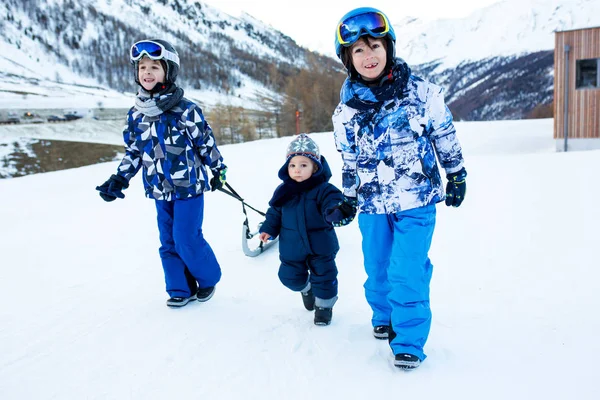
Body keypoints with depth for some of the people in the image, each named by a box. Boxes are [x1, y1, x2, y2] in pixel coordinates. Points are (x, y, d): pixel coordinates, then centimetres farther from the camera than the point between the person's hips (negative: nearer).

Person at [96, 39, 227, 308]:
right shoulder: (136, 113, 4)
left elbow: (205, 140, -4)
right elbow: (133, 152, 12)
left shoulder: (185, 110, -13)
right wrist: (119, 179, 5)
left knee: (186, 239, -5)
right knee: (168, 242, 10)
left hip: (189, 186, -6)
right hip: (160, 190, 6)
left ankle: (209, 278, 20)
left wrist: (218, 170, 4)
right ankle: (181, 289, 24)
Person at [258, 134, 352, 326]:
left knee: (324, 276, 5)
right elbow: (274, 212, 10)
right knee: (291, 277, 13)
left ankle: (324, 305, 30)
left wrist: (336, 212, -51)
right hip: (292, 247, 3)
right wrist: (268, 229, 0)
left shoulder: (323, 189, -15)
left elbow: (333, 203, -29)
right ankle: (306, 289, 47)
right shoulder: (283, 191, -2)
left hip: (320, 245, -3)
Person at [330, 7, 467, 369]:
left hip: (417, 200, -3)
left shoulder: (421, 92, -8)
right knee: (377, 269, 15)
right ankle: (384, 317, 42)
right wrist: (348, 198, 17)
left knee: (407, 271, -9)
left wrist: (457, 177, 10)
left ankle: (410, 342, 9)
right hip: (372, 204, 3)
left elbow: (445, 136, 4)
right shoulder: (346, 110, -2)